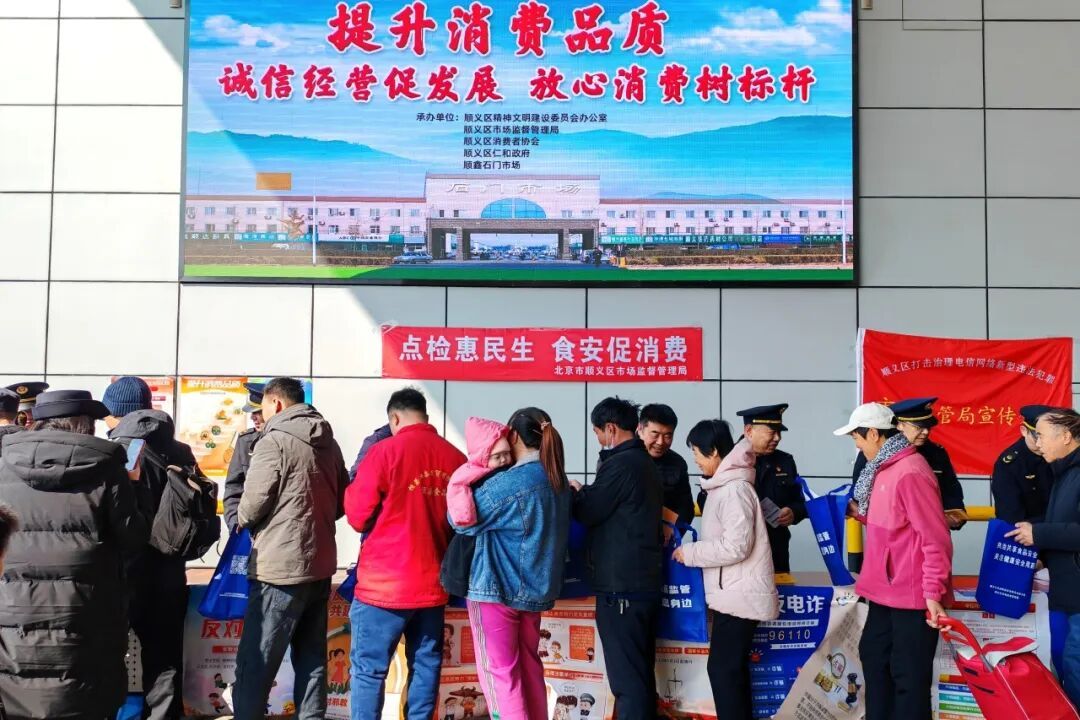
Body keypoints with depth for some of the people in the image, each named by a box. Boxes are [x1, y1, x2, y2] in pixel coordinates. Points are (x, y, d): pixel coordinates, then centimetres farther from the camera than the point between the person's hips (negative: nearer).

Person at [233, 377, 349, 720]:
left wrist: (241, 520, 8)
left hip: (280, 566, -7)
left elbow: (251, 505, -12)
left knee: (255, 661, 0)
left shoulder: (274, 440, -11)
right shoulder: (329, 443, 10)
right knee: (311, 657, 13)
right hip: (320, 564, 7)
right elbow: (341, 501, 15)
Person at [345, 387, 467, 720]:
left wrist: (353, 490, 13)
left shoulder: (385, 451, -11)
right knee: (425, 667, 13)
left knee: (369, 669, 5)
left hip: (385, 584, -4)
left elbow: (358, 517, -5)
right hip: (433, 584, 4)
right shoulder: (456, 458, 1)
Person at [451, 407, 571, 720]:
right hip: (535, 588, 8)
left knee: (500, 673, 1)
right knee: (528, 666, 18)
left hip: (496, 589, -8)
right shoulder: (559, 481, 5)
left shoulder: (510, 482, -20)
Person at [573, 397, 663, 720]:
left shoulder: (619, 464, -16)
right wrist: (586, 494, 18)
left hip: (620, 584, -10)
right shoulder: (646, 463, 14)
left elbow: (588, 513, -10)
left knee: (626, 678, -4)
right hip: (645, 580, 10)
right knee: (641, 673, 16)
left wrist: (575, 493, 8)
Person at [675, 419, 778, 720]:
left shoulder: (734, 489, -19)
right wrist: (694, 548, 9)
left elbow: (736, 546, -24)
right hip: (734, 593, 10)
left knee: (722, 669, -5)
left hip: (740, 595, -10)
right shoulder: (724, 485, 12)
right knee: (733, 668, 16)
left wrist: (690, 553, -14)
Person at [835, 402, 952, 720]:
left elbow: (935, 538, -22)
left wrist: (933, 592, -22)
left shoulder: (910, 473, -21)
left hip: (911, 594, -10)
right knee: (873, 656, 21)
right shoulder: (884, 468, 9)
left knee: (909, 676, 2)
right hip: (886, 590, 10)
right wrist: (859, 512, 9)